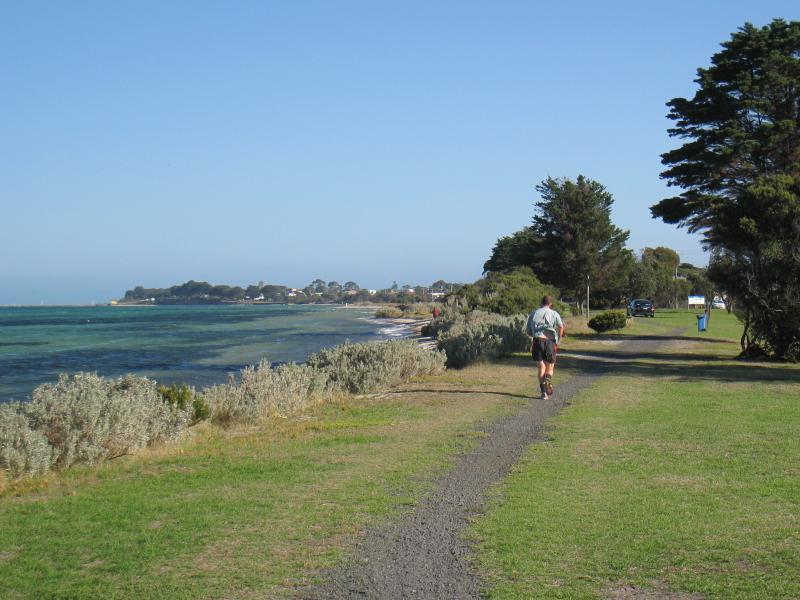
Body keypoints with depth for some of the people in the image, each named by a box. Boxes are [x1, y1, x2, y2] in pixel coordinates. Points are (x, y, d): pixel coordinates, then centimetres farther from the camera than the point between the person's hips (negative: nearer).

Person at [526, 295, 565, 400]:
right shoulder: (554, 314, 7)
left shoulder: (533, 314, 15)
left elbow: (528, 331, 17)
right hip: (549, 341, -2)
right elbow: (561, 326, -10)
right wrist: (558, 340, 0)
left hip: (537, 341, 2)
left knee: (541, 367, 4)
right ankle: (548, 379, -21)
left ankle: (543, 392, -9)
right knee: (550, 367, 11)